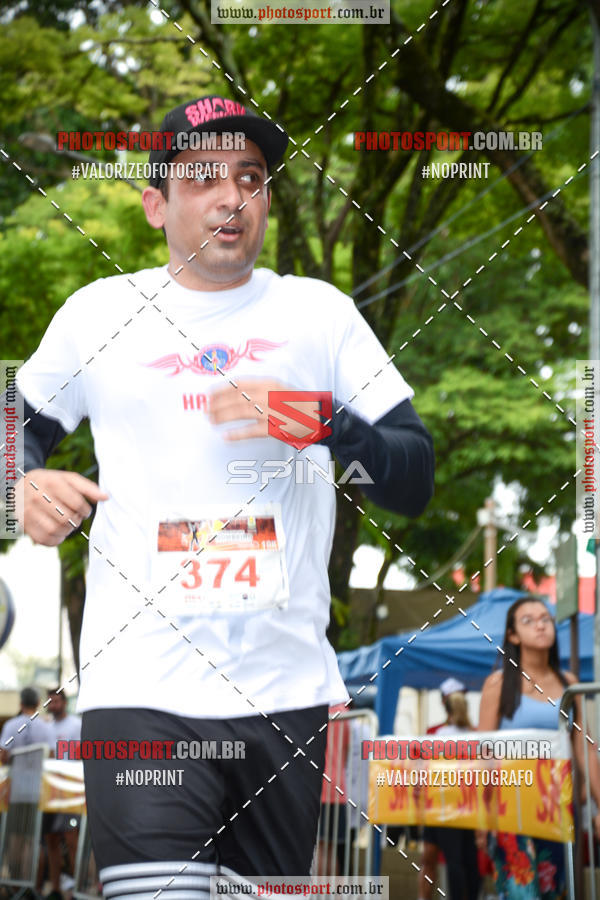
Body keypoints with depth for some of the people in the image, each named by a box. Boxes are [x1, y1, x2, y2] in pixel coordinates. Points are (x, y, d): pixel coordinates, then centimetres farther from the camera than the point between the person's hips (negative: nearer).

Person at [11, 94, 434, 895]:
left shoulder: (319, 312, 10)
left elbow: (416, 482, 6)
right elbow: (23, 425, 25)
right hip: (141, 689, -1)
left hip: (287, 691, 1)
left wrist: (325, 424, -12)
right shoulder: (98, 312, 10)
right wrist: (26, 485, 3)